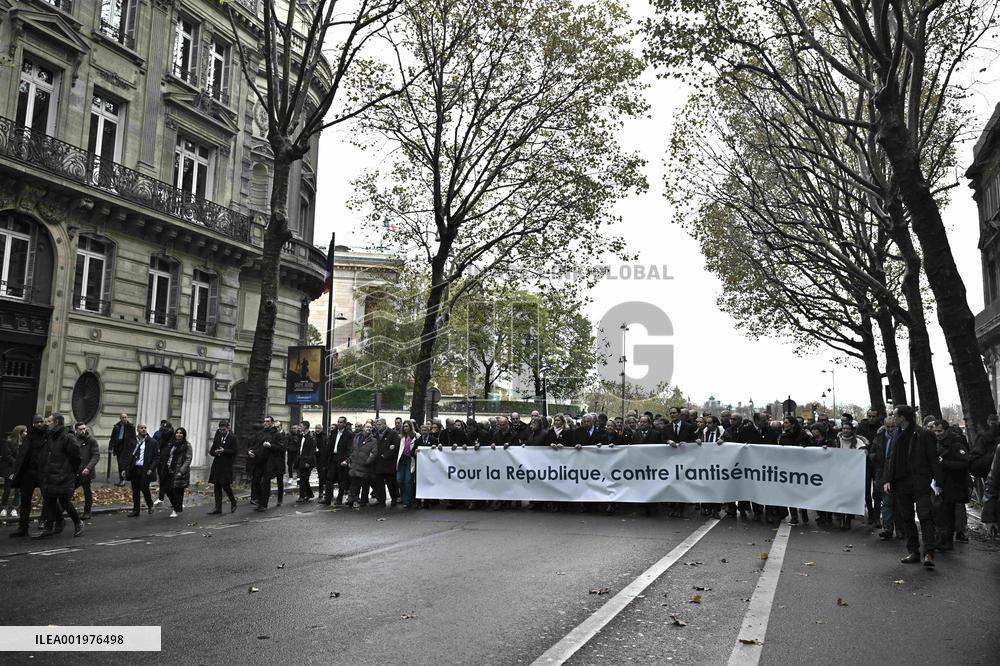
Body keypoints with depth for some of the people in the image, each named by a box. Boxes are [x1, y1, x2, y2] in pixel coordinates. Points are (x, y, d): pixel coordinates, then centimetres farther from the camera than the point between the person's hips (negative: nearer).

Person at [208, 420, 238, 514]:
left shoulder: (233, 438, -3)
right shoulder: (217, 438, 15)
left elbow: (234, 452, -9)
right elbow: (211, 451, 15)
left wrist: (224, 451, -18)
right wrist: (215, 452, -6)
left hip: (226, 465, -6)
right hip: (217, 465, 6)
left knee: (225, 486, -9)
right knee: (217, 487, 6)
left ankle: (233, 502, 14)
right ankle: (218, 507, 11)